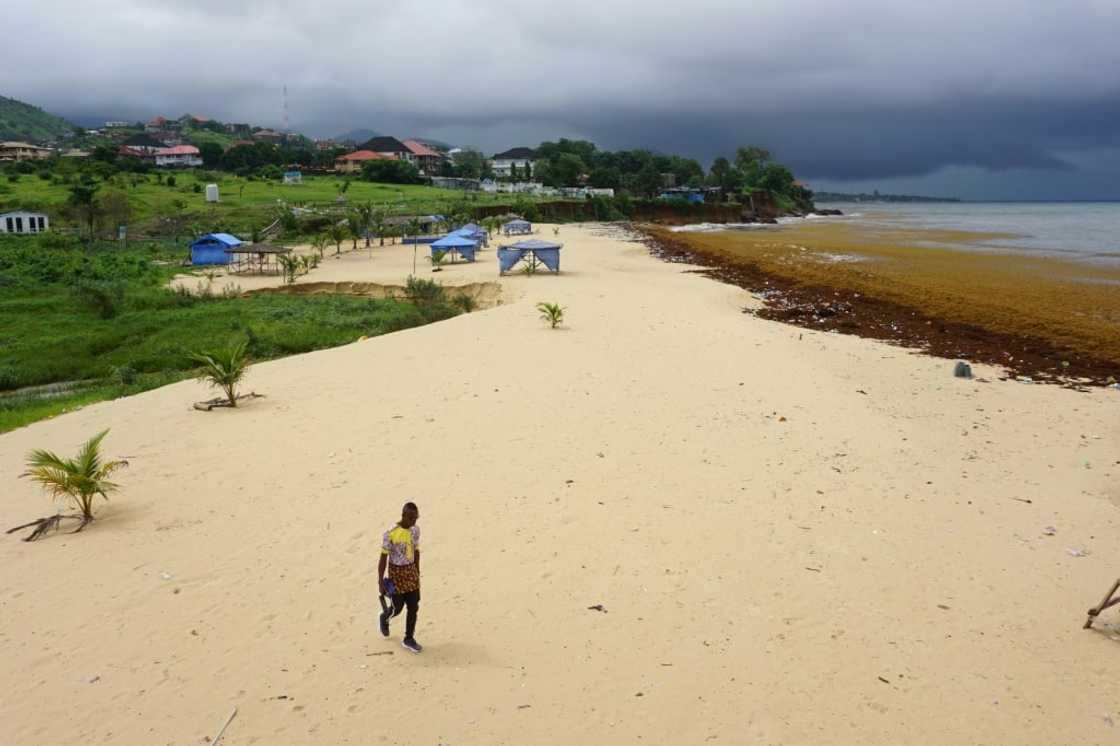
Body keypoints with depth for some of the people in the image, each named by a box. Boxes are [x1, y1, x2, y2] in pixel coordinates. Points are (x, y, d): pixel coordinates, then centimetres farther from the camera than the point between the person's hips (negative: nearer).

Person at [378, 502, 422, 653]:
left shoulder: (415, 530, -2)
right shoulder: (391, 534, -20)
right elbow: (383, 558, -15)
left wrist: (417, 572, 16)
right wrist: (380, 581, -14)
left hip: (411, 571, 5)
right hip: (396, 572, -5)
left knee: (414, 607, 4)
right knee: (398, 608, 6)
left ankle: (409, 639, 19)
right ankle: (385, 618, 40)